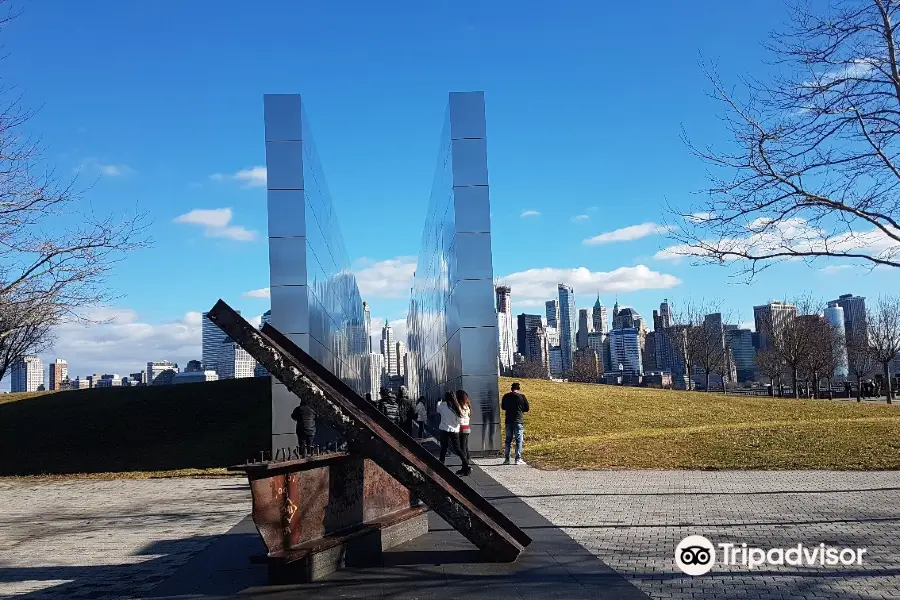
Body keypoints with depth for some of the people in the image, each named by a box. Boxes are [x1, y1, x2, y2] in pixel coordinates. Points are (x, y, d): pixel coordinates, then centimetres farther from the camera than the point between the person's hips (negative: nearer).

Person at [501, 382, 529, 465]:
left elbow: (503, 407, 16)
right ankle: (518, 459, -2)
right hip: (518, 421, -4)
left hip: (508, 421, 4)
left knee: (508, 440, 10)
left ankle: (507, 459, 11)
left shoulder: (506, 396, 3)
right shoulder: (522, 396, -7)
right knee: (519, 440, 1)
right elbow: (526, 409, 0)